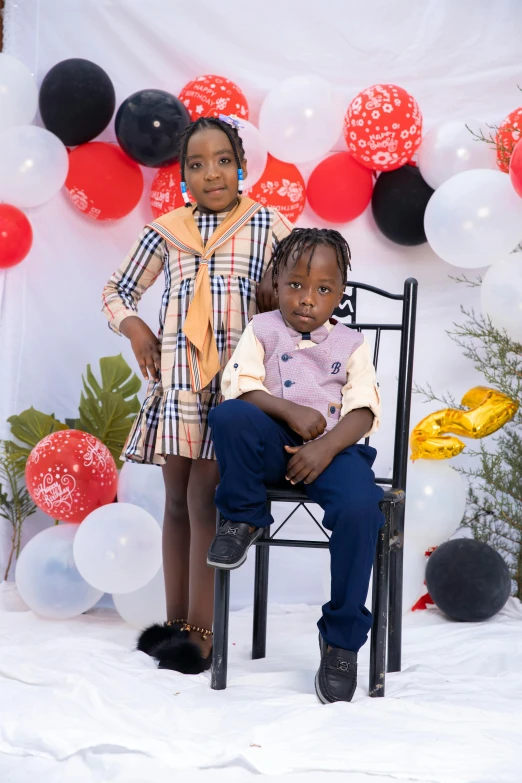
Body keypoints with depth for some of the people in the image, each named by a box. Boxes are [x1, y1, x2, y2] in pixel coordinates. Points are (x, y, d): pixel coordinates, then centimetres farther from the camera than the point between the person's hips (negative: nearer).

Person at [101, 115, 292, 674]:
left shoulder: (266, 224, 4)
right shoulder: (164, 232, 10)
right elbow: (118, 291, 17)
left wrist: (277, 291, -9)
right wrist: (133, 326, -1)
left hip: (234, 377, -3)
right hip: (175, 378, 3)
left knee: (204, 495, -9)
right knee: (177, 498, 8)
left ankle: (201, 632, -2)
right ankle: (176, 621, 18)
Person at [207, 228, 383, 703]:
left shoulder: (351, 344, 12)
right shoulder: (262, 330, 13)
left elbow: (364, 411, -1)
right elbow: (240, 387, -2)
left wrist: (326, 448, -20)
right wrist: (290, 411, -18)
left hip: (333, 446, 0)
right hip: (273, 446, 1)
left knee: (360, 508, -32)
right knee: (229, 415, -32)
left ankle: (342, 639, -15)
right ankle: (244, 519, -8)